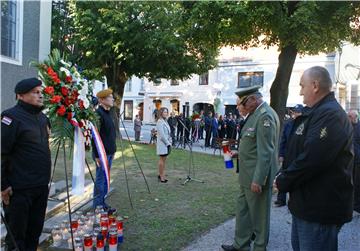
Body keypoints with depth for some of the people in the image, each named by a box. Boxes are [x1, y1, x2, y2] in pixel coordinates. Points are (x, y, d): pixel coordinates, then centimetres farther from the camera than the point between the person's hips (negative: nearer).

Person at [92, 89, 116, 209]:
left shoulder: (107, 113, 15)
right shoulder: (98, 114, -15)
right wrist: (97, 155, -21)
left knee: (105, 179, 14)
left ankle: (102, 203, 24)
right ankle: (97, 206, 9)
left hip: (109, 153, 9)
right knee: (100, 179, -2)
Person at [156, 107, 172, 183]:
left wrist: (170, 142, 9)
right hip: (162, 143, -9)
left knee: (163, 160, 12)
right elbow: (162, 135, -18)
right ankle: (162, 176, 2)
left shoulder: (165, 121, 16)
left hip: (167, 143, 9)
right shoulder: (160, 122, -12)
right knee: (162, 159, -4)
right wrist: (167, 143, -16)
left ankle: (161, 175, 20)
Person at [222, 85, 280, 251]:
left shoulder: (265, 116, -20)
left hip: (257, 177, -10)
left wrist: (258, 180, -24)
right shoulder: (255, 114, 10)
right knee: (242, 211, 19)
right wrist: (239, 151, 14)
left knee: (259, 215, 7)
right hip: (247, 176, 10)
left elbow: (266, 152, -24)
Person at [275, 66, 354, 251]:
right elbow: (296, 151, 17)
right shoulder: (315, 113, 12)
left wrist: (283, 182, -15)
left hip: (320, 208, -10)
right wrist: (283, 175, 4)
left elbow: (311, 159, -29)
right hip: (306, 202, 10)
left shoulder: (330, 115, -21)